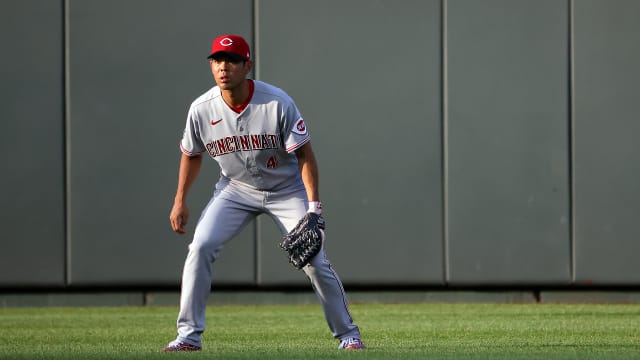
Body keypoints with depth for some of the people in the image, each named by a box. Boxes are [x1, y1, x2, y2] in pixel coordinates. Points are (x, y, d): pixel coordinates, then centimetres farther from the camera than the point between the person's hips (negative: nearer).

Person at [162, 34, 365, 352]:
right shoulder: (202, 109, -16)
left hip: (286, 190, -2)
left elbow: (304, 153, -18)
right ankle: (189, 335, -9)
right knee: (200, 247, -17)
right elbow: (191, 155, 4)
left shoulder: (278, 103, -25)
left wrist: (314, 207, -24)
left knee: (314, 260, -10)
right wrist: (180, 201, 2)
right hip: (235, 189, 2)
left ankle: (347, 334, 8)